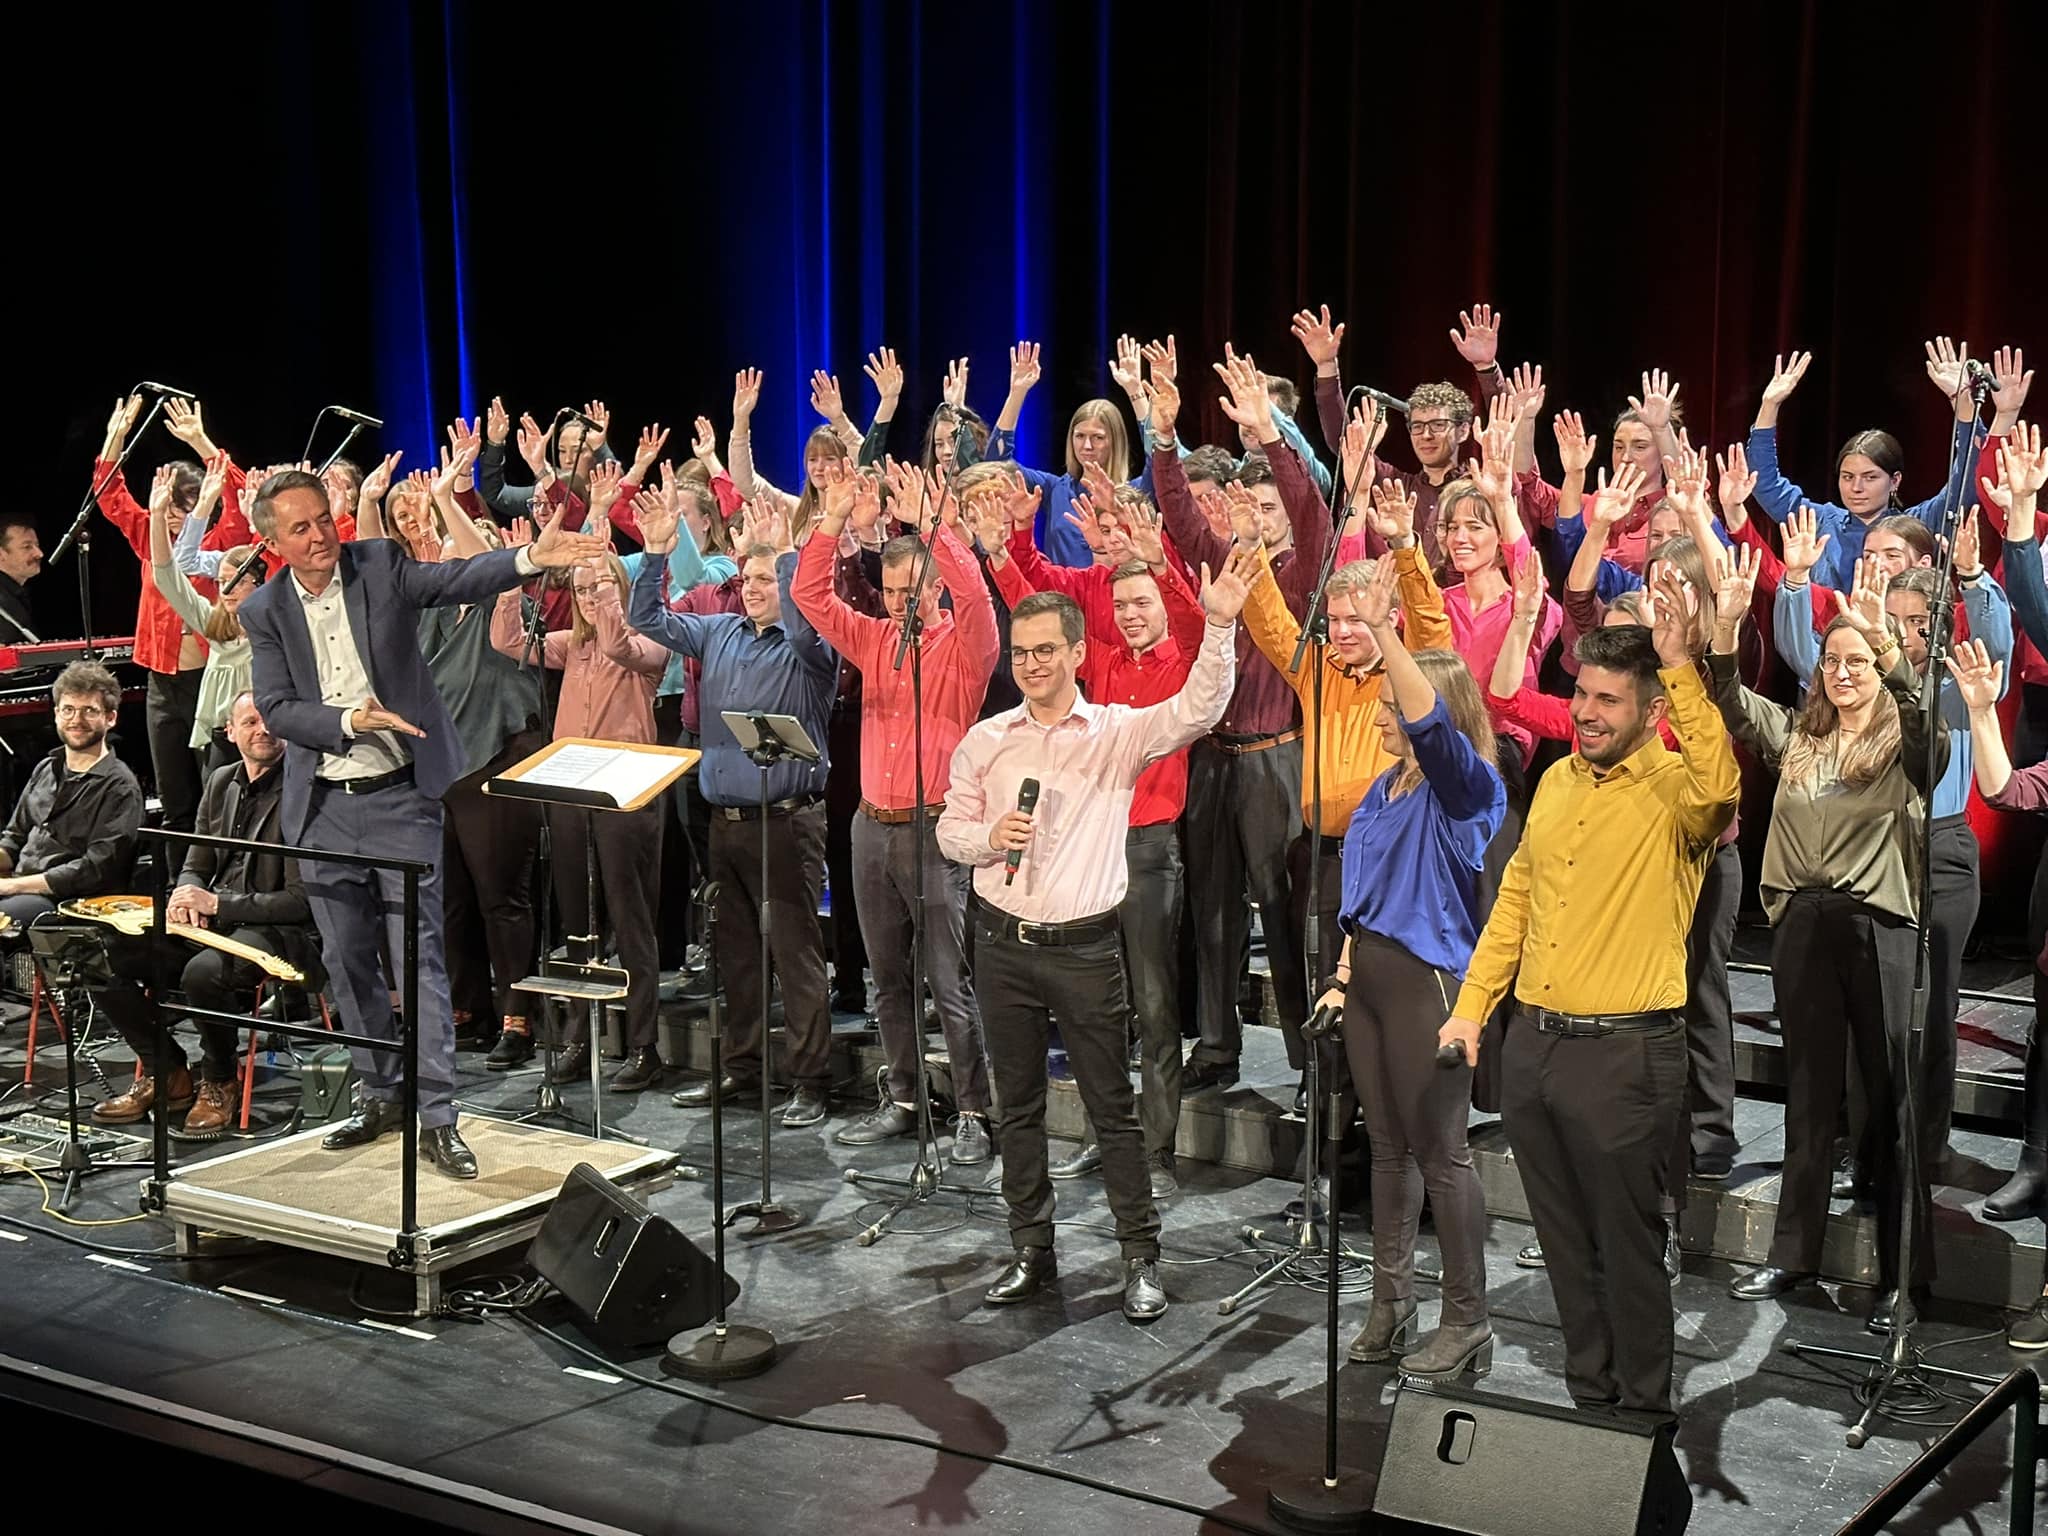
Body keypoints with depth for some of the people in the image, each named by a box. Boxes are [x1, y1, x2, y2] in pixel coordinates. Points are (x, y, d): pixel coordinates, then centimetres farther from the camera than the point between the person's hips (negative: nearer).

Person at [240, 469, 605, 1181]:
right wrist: (351, 720, -20)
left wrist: (531, 557, -37)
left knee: (420, 954, -6)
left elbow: (458, 578, -19)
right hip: (322, 807, 3)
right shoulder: (265, 612, 2)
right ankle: (381, 1094, 26)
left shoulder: (380, 565, -3)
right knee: (347, 960, 11)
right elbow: (276, 710, -4)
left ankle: (436, 1116, -4)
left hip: (401, 797, -3)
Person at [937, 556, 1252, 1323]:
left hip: (1085, 948, -3)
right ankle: (1031, 1250, 23)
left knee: (1112, 1105, 2)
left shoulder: (1118, 732, -3)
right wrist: (988, 839, -11)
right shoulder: (986, 741, 6)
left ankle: (1140, 1256, 10)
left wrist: (1220, 628, -31)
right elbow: (950, 828, 12)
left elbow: (1196, 711, -18)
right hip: (1004, 945, 3)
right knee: (1016, 1105, 11)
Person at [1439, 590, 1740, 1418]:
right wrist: (1470, 1007, 13)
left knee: (1628, 1243, 4)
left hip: (1624, 1054, -7)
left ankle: (1645, 1408, 19)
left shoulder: (1674, 789, -10)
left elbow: (1719, 786, -36)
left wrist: (1680, 666, -34)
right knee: (1564, 1239, 17)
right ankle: (1588, 1391, 32)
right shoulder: (1557, 780, 11)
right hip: (1532, 1041, 7)